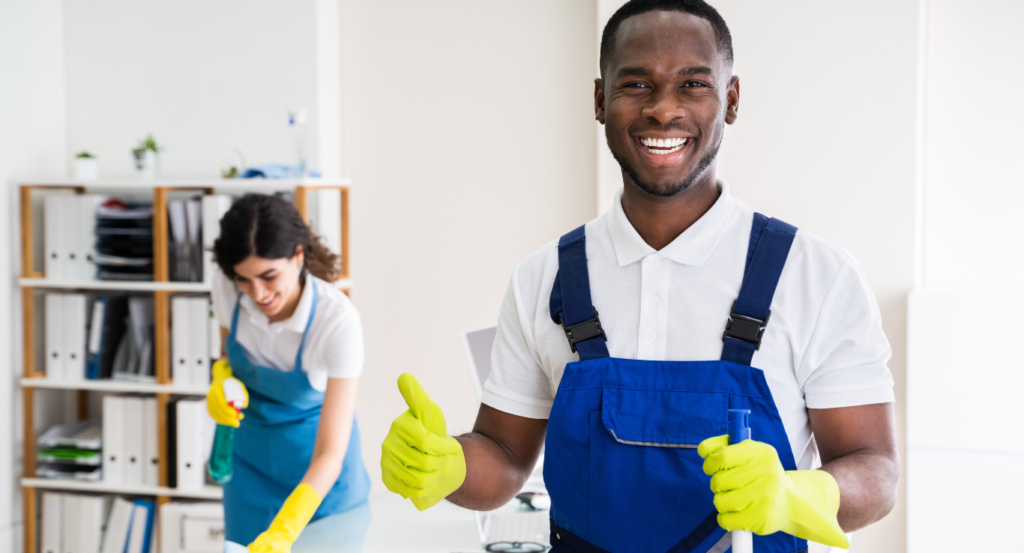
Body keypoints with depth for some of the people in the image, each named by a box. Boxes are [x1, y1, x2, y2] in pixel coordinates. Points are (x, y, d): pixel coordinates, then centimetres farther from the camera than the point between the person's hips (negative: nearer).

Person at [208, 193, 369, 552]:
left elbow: (330, 454, -31)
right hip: (250, 451, 4)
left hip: (317, 468, -4)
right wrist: (222, 381, -18)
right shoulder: (227, 287, -18)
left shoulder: (338, 320, -31)